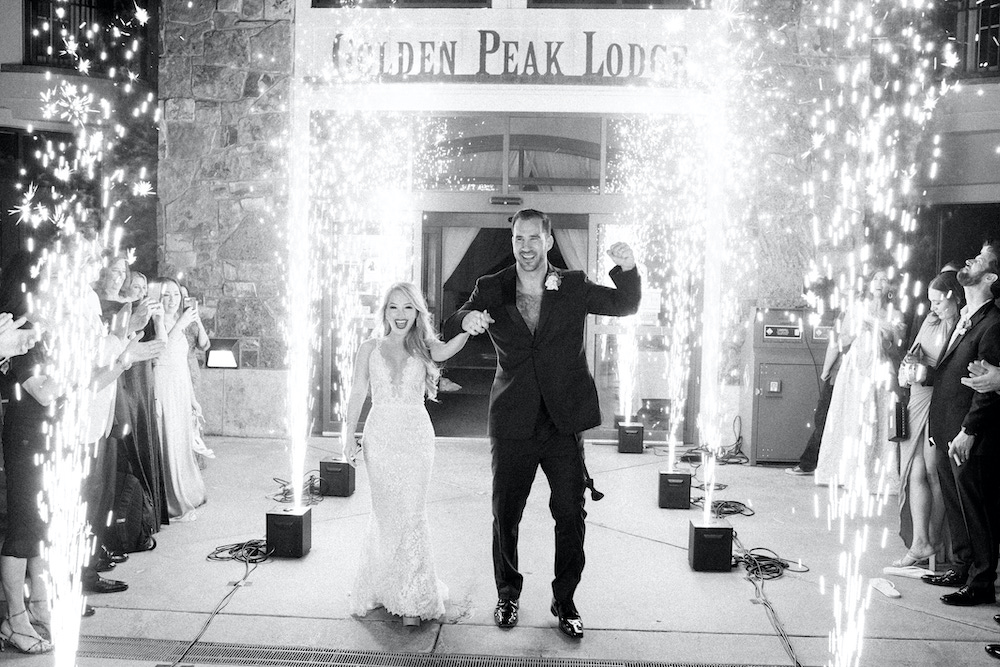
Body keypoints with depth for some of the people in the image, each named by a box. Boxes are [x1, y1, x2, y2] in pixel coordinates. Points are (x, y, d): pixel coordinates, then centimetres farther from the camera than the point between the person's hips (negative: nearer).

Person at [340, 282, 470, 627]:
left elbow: (449, 348, -18)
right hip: (381, 436, 1)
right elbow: (357, 393, 5)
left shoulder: (423, 349, 3)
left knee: (412, 514, -1)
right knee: (386, 513, 6)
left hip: (417, 436, -1)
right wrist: (349, 435, 0)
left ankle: (413, 598, 9)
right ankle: (383, 587, 24)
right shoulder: (370, 348, 5)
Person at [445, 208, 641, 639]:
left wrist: (627, 269, -18)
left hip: (564, 423, 0)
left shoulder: (574, 287, 3)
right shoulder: (491, 290, 2)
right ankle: (508, 594, 29)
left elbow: (626, 306, 3)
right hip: (513, 422, 0)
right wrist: (466, 320, -24)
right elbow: (447, 335, 1)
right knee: (505, 513, 9)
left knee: (570, 514, 4)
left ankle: (564, 601, 21)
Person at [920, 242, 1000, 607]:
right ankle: (962, 569, 30)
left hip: (970, 441, -9)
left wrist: (968, 432, -19)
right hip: (947, 435, 9)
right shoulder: (964, 320, 14)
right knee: (955, 508, 17)